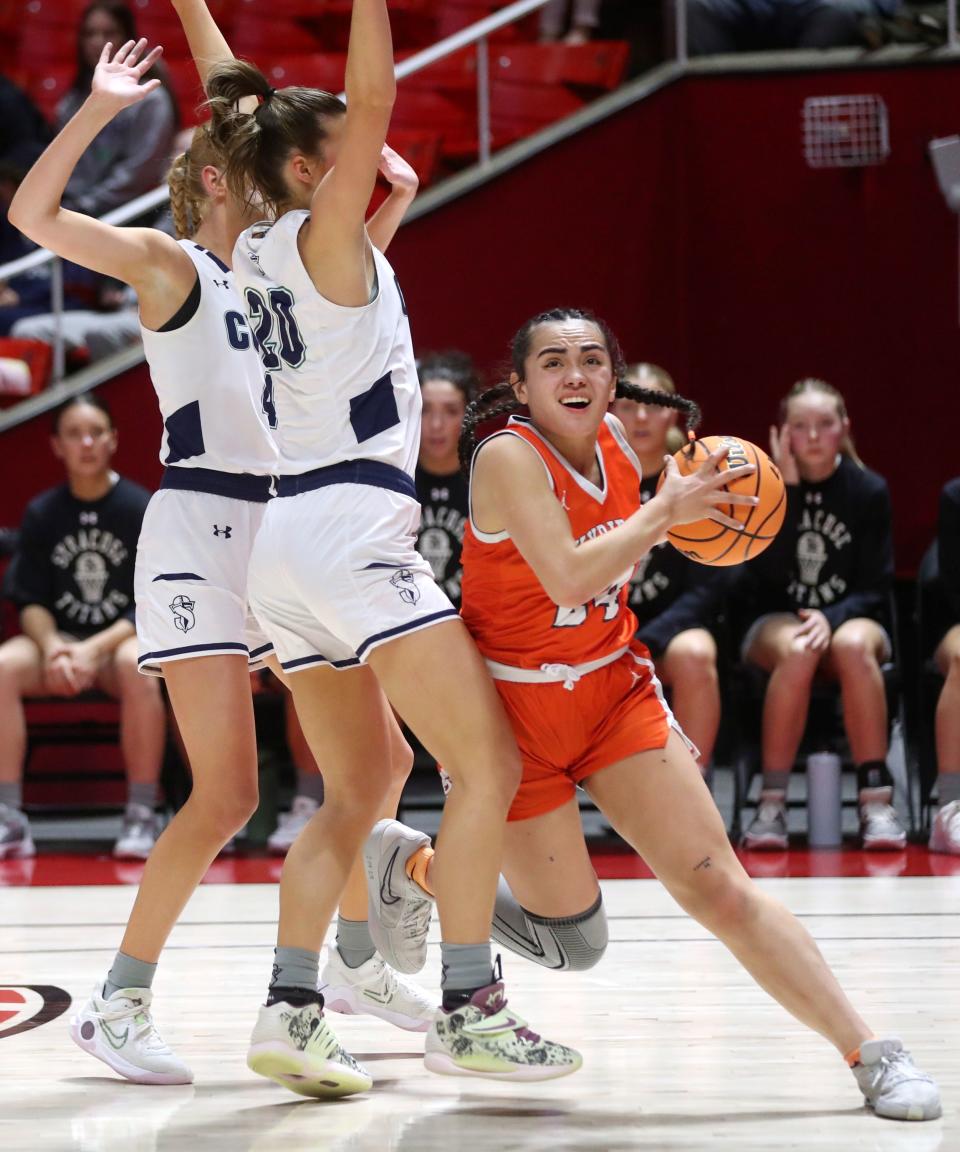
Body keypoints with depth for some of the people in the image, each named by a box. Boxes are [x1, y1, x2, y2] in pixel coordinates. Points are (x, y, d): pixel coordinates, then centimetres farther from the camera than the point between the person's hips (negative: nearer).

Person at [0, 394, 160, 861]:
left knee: (136, 665, -38)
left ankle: (141, 818, -30)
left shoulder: (141, 509, -5)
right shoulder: (42, 513, 4)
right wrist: (52, 646, -19)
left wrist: (95, 649, -22)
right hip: (59, 640, 3)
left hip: (121, 641, -3)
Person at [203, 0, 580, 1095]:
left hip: (286, 547, 9)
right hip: (351, 527, -9)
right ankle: (468, 1008, -11)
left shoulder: (255, 251, 13)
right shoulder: (323, 234, -7)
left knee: (356, 791, 13)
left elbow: (246, 125, 28)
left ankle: (290, 1009, 4)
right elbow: (373, 100, -18)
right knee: (488, 763, -6)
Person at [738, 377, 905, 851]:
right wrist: (788, 487, -19)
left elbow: (876, 586, -3)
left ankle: (876, 800, -34)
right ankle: (771, 804, -33)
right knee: (797, 650, -37)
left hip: (852, 617, 0)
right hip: (774, 621, 0)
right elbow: (770, 573, -16)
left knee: (854, 644, -37)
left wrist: (832, 618, -22)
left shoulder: (869, 491, -1)